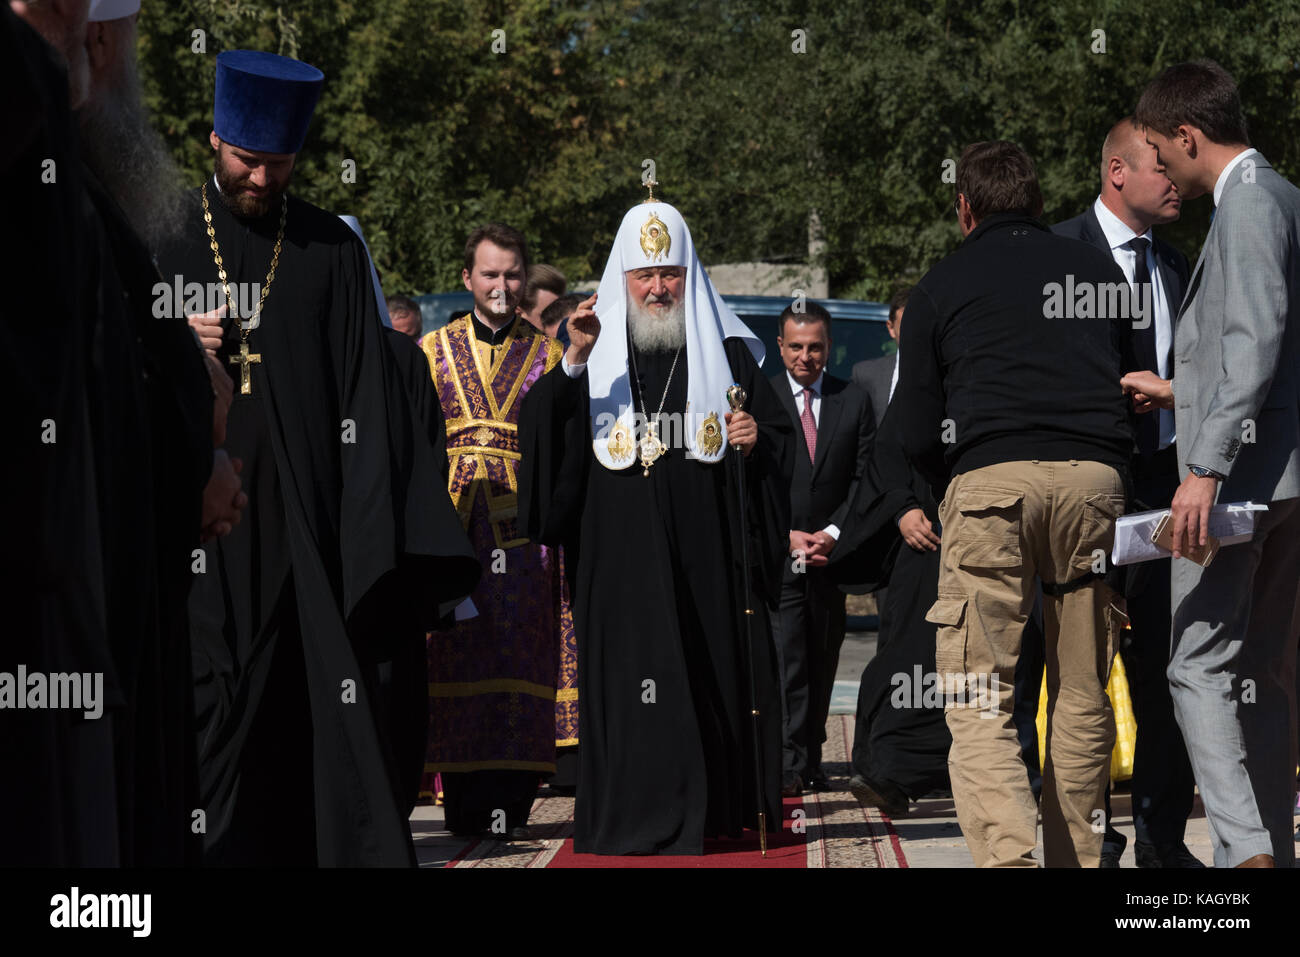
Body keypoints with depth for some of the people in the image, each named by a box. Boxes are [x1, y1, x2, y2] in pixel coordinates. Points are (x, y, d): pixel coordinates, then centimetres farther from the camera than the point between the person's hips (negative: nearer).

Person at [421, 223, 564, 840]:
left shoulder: (546, 355, 12)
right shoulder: (434, 350, 14)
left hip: (523, 518, -1)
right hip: (451, 516, 1)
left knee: (518, 647, -7)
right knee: (456, 651, -3)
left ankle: (508, 801, -6)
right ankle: (464, 800, 1)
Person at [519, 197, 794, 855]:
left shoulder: (725, 352, 12)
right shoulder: (596, 355, 8)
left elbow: (781, 435, 14)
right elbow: (544, 425, -6)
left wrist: (757, 442, -9)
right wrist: (574, 362, -21)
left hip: (707, 554, 1)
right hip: (621, 554, -1)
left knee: (713, 671, 0)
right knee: (628, 673, -5)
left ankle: (715, 809, 8)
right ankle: (638, 812, -1)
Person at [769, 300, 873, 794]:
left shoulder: (854, 401, 9)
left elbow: (863, 478, 5)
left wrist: (833, 533, -8)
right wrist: (786, 535, -11)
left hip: (832, 552, 3)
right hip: (775, 555, -3)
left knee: (822, 663, 6)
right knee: (785, 660, -12)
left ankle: (811, 761, 12)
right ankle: (786, 765, -17)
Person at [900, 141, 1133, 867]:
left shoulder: (940, 289, 15)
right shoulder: (1101, 272, 21)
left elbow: (919, 437, 11)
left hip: (988, 480, -2)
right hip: (1093, 478, 2)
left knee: (979, 703, -5)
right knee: (1083, 697, 10)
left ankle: (1006, 854, -24)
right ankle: (1076, 860, 12)